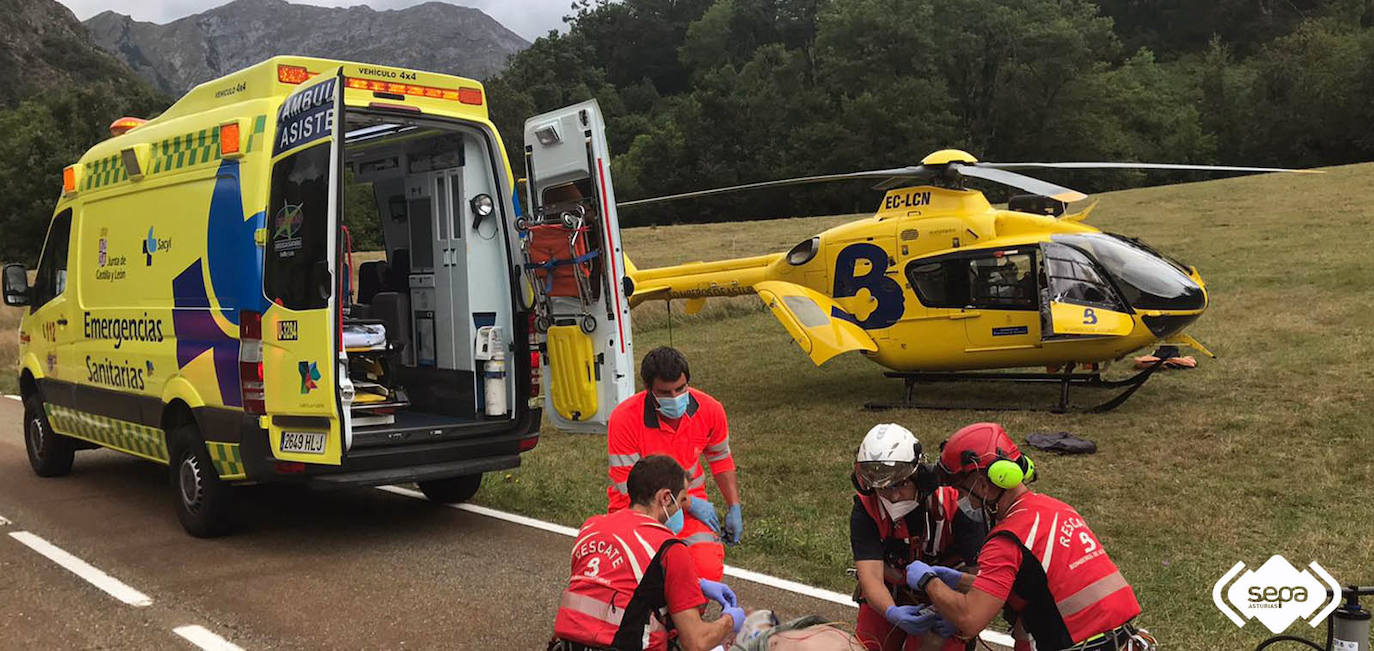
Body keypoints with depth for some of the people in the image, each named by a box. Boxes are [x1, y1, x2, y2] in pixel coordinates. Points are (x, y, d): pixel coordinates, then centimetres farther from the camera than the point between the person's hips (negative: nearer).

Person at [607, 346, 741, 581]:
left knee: (709, 570, -21)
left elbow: (721, 459, 13)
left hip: (690, 501, 3)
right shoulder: (625, 417, -21)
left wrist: (734, 508, 8)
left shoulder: (709, 409, -9)